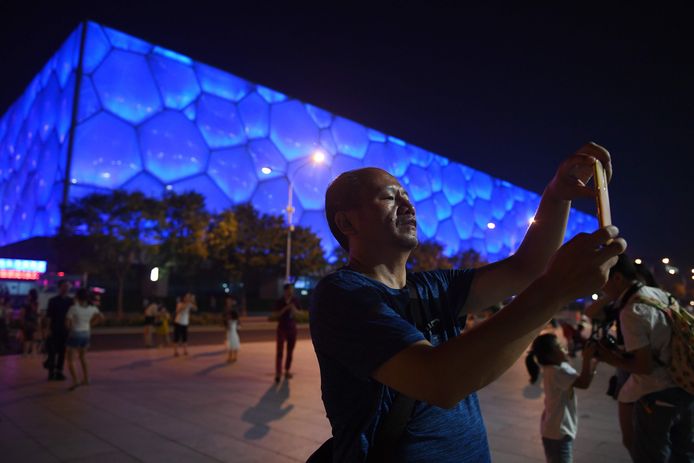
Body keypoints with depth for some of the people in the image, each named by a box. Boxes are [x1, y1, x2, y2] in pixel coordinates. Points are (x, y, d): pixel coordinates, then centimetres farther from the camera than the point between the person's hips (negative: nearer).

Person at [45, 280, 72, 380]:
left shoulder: (71, 301, 7)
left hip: (66, 330, 3)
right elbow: (48, 316, -5)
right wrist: (49, 329, -11)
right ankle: (51, 372, 13)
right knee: (52, 351, 0)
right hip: (54, 330, -3)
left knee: (62, 352, 5)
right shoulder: (53, 300, -2)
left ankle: (59, 371, 14)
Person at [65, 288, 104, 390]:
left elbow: (67, 322, -15)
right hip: (86, 334, 6)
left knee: (70, 360, 2)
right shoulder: (92, 308, -1)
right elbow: (101, 317, 10)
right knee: (83, 358, 22)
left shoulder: (74, 308, -17)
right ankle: (86, 379, 26)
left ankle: (75, 381, -10)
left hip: (75, 334, -6)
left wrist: (69, 328, 6)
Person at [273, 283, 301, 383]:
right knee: (280, 352, -7)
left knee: (290, 351, 9)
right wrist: (285, 308, -20)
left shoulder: (295, 301, 0)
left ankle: (287, 371, 22)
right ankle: (278, 373, -9)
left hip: (292, 328, 3)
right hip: (282, 329, -3)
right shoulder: (279, 302, -6)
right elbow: (274, 315, -10)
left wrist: (294, 309, -17)